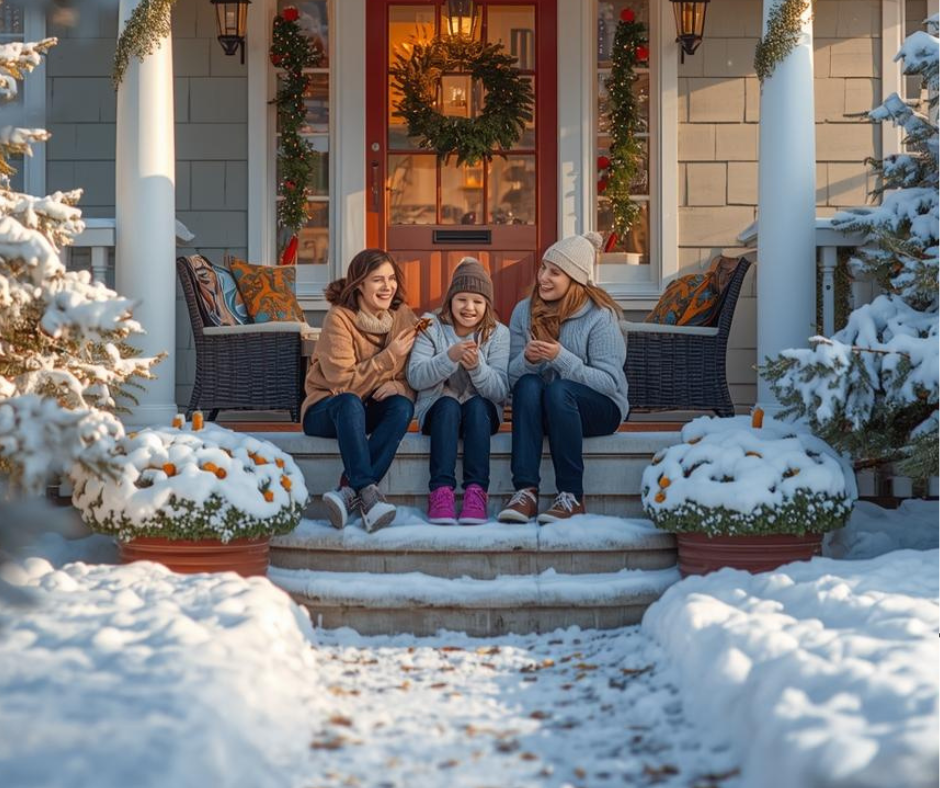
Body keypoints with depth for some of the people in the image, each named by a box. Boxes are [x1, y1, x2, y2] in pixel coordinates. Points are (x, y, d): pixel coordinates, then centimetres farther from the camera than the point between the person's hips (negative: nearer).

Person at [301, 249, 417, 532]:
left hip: (372, 411, 4)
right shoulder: (339, 317, -15)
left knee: (403, 405, -28)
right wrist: (389, 357, -21)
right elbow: (342, 382, -20)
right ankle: (367, 492, -49)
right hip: (326, 410, -4)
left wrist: (398, 386, -24)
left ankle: (349, 491, -36)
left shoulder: (403, 316, -1)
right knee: (350, 403, -37)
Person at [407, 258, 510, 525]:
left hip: (482, 413, 0)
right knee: (448, 404, -33)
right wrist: (449, 357, -29)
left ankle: (476, 491, -40)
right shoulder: (431, 327, -1)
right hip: (437, 410, 0)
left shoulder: (498, 333, -1)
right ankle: (441, 491, -42)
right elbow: (415, 378, -12)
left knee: (477, 404, -32)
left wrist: (477, 366, -31)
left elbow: (501, 392, -11)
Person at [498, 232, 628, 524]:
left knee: (559, 389, -34)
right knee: (528, 384, -29)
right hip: (540, 410, 3)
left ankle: (572, 496, -28)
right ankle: (525, 491, -35)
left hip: (599, 409, -3)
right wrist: (527, 359, -23)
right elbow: (511, 377, -1)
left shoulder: (600, 316, -11)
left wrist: (561, 358, -27)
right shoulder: (524, 311, 3)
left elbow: (611, 383, -19)